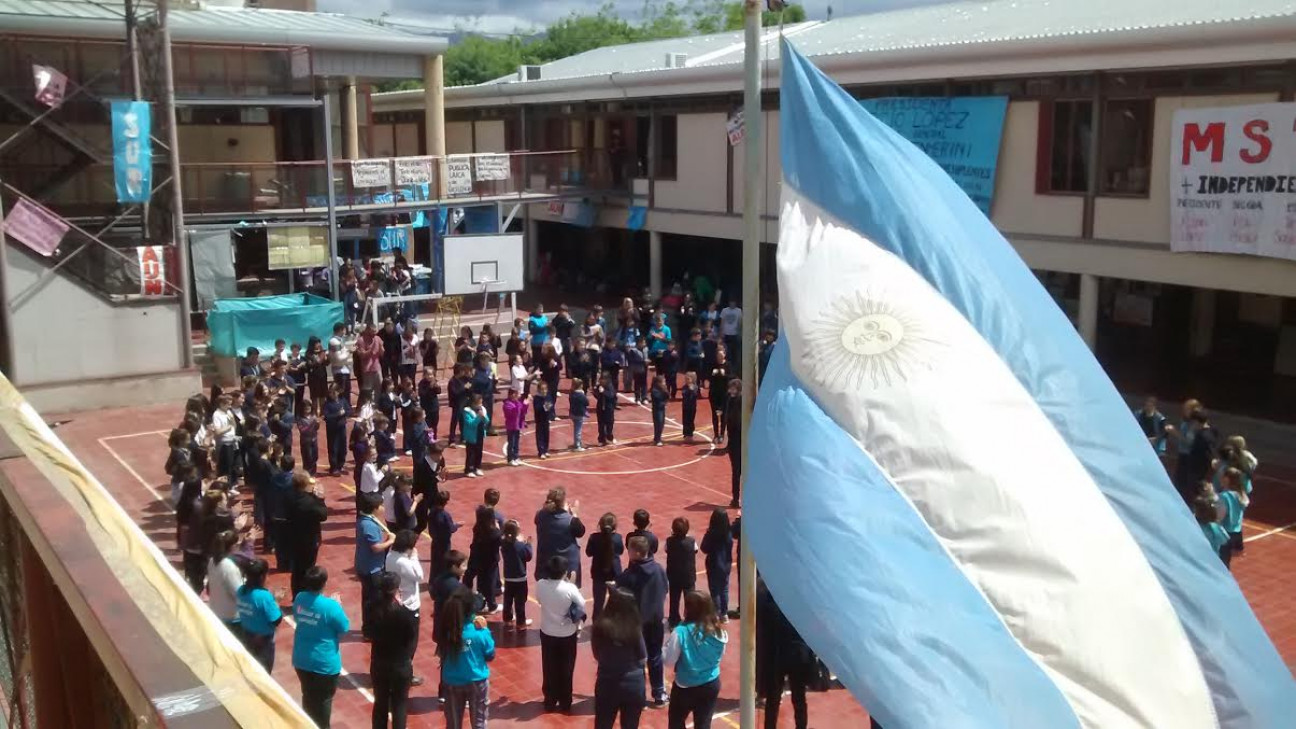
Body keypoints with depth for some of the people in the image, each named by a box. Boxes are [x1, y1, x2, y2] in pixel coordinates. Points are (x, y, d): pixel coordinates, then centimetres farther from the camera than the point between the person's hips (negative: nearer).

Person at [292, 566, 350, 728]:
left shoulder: (299, 598, -9)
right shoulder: (331, 606, -25)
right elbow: (344, 629, -12)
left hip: (301, 660, 5)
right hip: (324, 663, -5)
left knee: (308, 696, 24)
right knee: (323, 700, 15)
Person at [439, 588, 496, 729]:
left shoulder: (445, 631, -15)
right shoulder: (478, 633, -22)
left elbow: (441, 654, 3)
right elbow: (490, 655, -5)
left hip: (452, 683, 2)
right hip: (477, 682, -2)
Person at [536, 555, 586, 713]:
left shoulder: (540, 585, -16)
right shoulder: (570, 588, -24)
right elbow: (581, 606, -11)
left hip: (547, 632, 2)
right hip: (567, 634, -2)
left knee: (549, 669, 16)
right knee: (566, 669, 14)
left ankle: (550, 701, 25)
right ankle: (565, 703, 24)